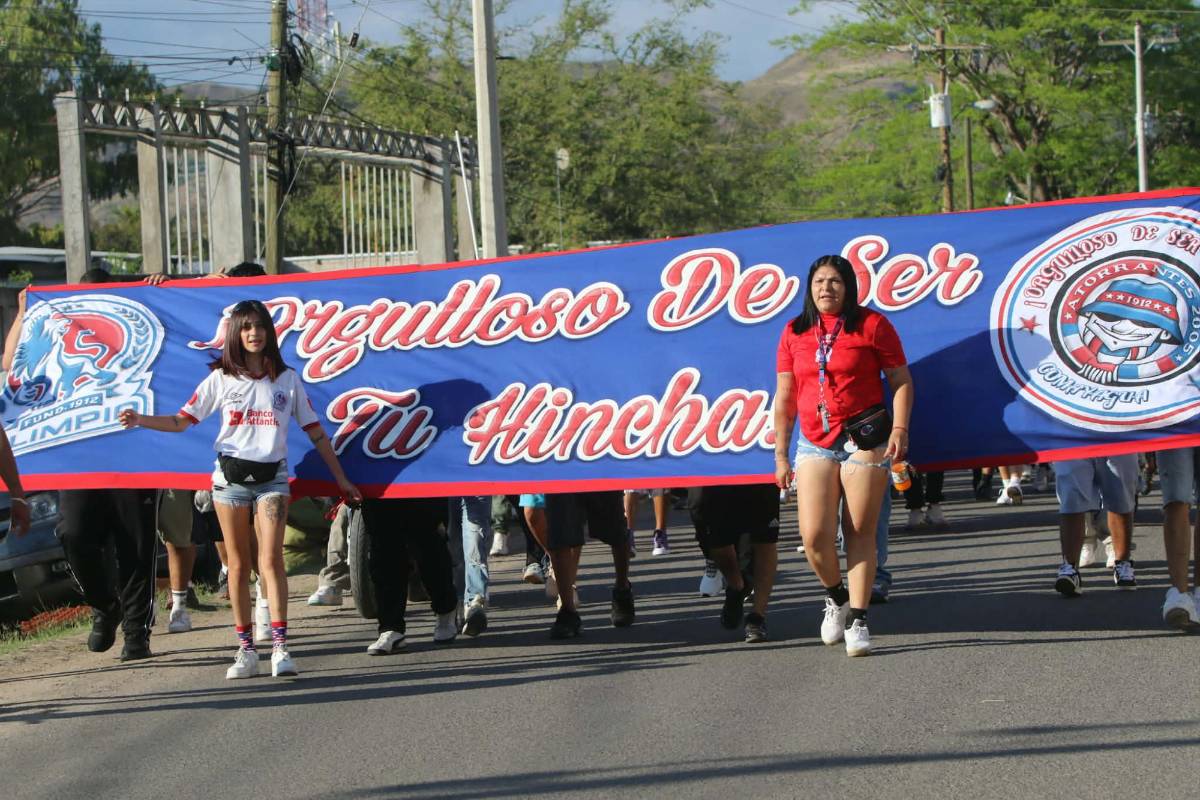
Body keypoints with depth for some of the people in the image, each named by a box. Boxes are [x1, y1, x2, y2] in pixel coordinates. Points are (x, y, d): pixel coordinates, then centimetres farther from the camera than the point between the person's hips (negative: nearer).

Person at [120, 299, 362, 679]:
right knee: (238, 565, 3)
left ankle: (280, 647, -18)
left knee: (271, 560, -14)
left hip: (272, 477, -1)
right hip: (230, 477, 1)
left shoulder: (287, 379, 6)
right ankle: (246, 649, 8)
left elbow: (315, 432, 10)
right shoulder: (221, 379, 6)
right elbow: (181, 421, 2)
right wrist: (141, 420, -15)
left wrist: (341, 478, 10)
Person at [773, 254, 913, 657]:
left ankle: (857, 620, 3)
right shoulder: (795, 333, 10)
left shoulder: (872, 325, 1)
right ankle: (836, 598, 19)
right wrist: (780, 454, 10)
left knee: (860, 532, -3)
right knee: (814, 534, -9)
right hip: (815, 442, 3)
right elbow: (785, 397, 13)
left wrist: (899, 429, -12)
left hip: (864, 438, -3)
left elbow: (901, 381, 1)